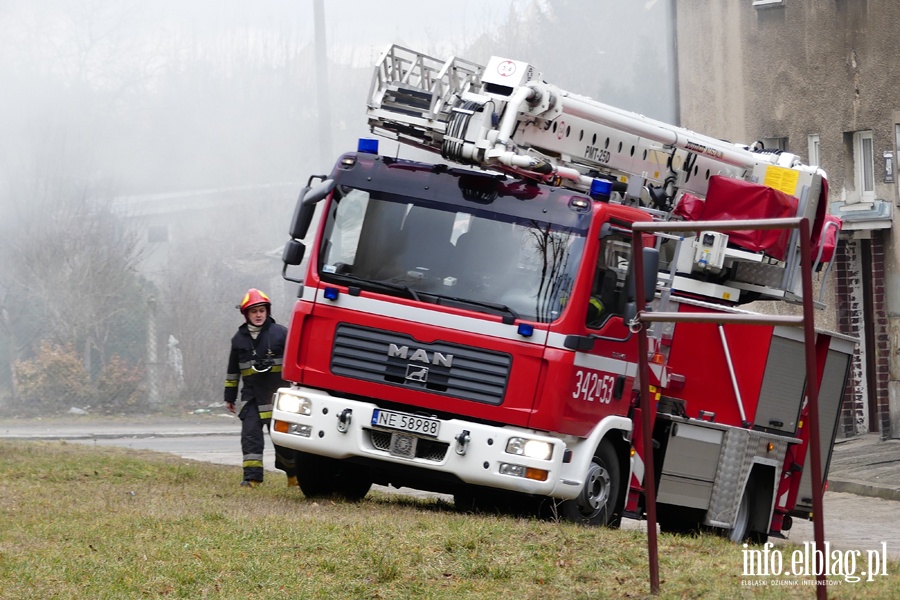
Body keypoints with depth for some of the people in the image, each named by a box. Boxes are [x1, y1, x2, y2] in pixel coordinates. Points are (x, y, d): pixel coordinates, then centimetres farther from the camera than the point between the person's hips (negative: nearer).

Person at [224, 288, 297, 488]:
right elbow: (233, 370, 17)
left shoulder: (280, 333, -1)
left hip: (277, 395, -2)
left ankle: (293, 475, 21)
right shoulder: (239, 339, 8)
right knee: (250, 435, -9)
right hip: (251, 396, 2)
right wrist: (229, 396, 18)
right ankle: (252, 476, -9)